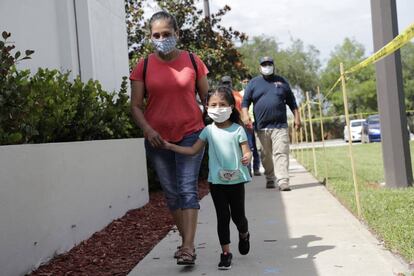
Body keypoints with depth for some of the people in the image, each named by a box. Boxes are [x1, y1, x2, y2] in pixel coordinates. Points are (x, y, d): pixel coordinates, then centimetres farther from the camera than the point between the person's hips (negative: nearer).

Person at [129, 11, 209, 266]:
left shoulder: (193, 61, 1)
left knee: (188, 189, -10)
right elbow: (136, 105, 1)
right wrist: (147, 129, -16)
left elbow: (207, 98, 7)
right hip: (158, 138, 2)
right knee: (172, 193, 8)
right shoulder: (144, 66, 1)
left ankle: (188, 248, -12)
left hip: (190, 134, -2)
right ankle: (186, 242, 21)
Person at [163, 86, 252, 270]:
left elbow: (246, 151, -6)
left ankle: (244, 235, 43)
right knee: (222, 217, 2)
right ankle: (226, 252, 11)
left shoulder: (237, 130, -5)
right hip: (216, 181, 1)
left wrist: (247, 158, -30)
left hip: (236, 180, -1)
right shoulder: (209, 131, 1)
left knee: (238, 215, 10)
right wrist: (170, 146, -4)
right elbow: (193, 150, 3)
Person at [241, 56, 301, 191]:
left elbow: (291, 101, 17)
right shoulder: (253, 83, 11)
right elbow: (245, 101, 7)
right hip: (262, 127, 1)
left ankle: (283, 181, -16)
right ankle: (270, 179, 20)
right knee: (266, 155, 7)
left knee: (281, 153, -11)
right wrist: (245, 115, -10)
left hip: (280, 126, 0)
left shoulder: (281, 81, 14)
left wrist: (297, 117, 10)